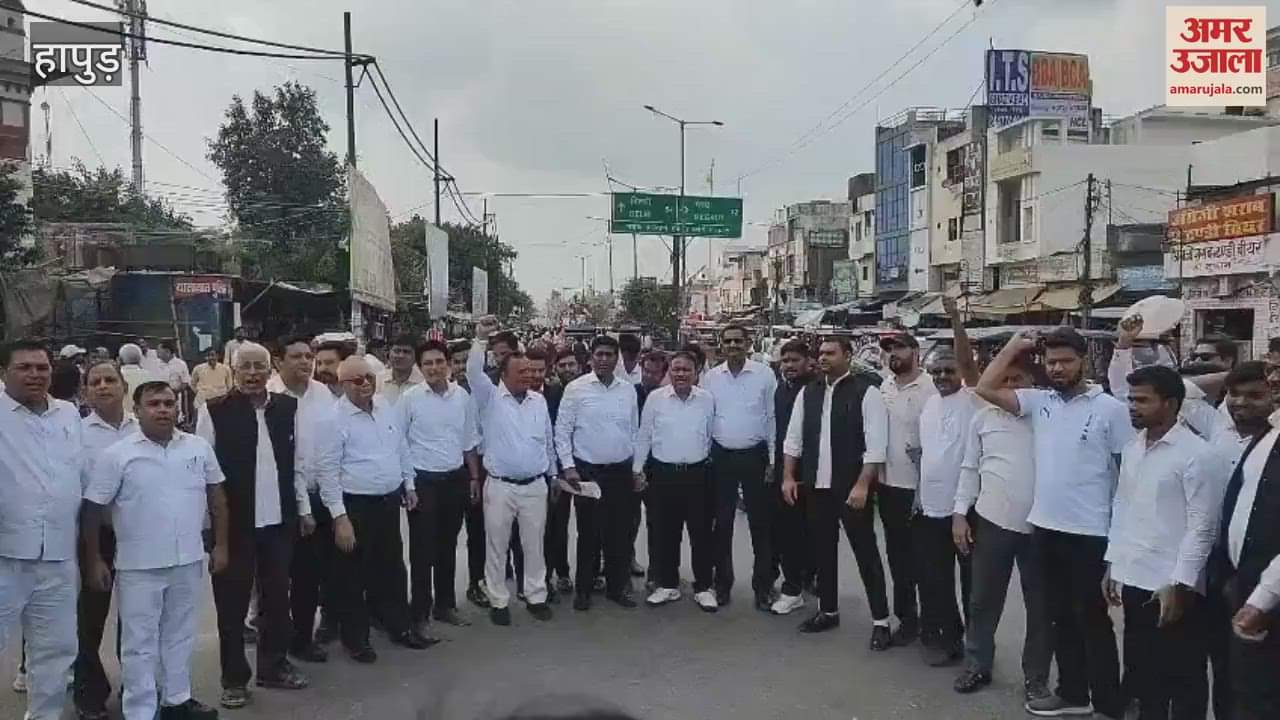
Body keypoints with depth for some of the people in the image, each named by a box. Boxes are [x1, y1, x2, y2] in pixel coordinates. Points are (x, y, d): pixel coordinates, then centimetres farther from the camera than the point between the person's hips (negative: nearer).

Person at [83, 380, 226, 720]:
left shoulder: (199, 448, 0)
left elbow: (216, 496, 7)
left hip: (188, 560, 3)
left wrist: (220, 545, 6)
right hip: (138, 565, -3)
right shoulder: (117, 455, -8)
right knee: (140, 642, 6)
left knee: (180, 635, 16)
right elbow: (93, 509, -5)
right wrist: (94, 560, -5)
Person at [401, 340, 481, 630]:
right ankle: (419, 611, 14)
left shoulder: (462, 396, 2)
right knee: (422, 549, 2)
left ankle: (445, 604, 29)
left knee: (448, 546, 15)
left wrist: (474, 478, 11)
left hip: (455, 479, 4)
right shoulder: (410, 398, -8)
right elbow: (397, 442, -5)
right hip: (423, 481, -4)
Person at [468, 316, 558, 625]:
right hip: (499, 486, -3)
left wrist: (552, 475, 17)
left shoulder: (539, 401, 7)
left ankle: (536, 596, 24)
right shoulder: (491, 398, -3)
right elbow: (473, 372, -21)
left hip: (535, 485, 3)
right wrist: (481, 339, -29)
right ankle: (498, 601, 18)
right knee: (497, 546, 6)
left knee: (534, 544, 11)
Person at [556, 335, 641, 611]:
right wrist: (568, 467, -9)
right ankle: (583, 589, 18)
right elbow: (562, 430, -4)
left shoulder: (628, 390, 6)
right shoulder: (576, 389, -5)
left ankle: (617, 586, 22)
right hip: (587, 470, -3)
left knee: (620, 532, 8)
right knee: (588, 532, 4)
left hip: (621, 471, 3)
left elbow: (635, 431, 11)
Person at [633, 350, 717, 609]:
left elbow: (713, 435, 9)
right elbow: (643, 436, 4)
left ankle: (703, 588, 17)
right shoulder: (655, 398, -1)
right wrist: (638, 469, 3)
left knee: (701, 533, 5)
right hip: (663, 473, 0)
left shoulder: (707, 399, 1)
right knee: (665, 533, 9)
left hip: (697, 474, 0)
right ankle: (667, 585, 22)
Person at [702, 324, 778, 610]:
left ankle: (763, 585, 16)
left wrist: (774, 458, -3)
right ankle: (722, 581, 22)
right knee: (722, 522, 10)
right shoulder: (710, 377, 2)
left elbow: (773, 417, -1)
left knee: (761, 522, 4)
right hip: (721, 456, 2)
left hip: (755, 455, -2)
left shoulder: (764, 374, -3)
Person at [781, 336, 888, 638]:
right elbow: (793, 438, 12)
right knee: (822, 550, 14)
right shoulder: (807, 393, 8)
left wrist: (862, 485, -18)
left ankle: (881, 620, 11)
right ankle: (827, 611, 29)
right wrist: (788, 477, 6)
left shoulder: (866, 392, -9)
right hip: (815, 486, 6)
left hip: (852, 488, -5)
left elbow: (876, 444, -13)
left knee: (865, 551, 1)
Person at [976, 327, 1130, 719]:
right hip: (1046, 527, 5)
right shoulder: (1039, 401, 4)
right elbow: (985, 388, 1)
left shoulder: (1110, 408, -8)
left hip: (1090, 532, -5)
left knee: (1092, 618, 4)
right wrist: (1014, 346, 1)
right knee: (1061, 615, 17)